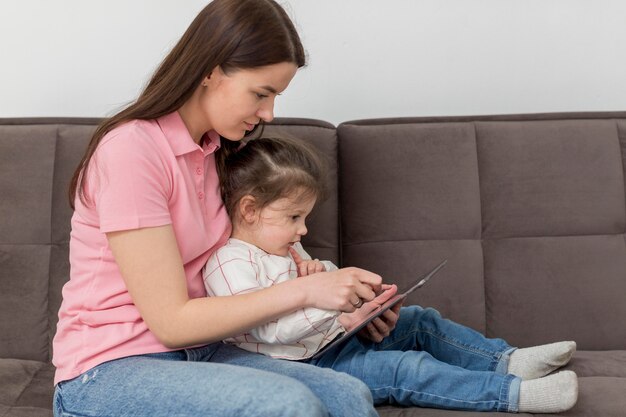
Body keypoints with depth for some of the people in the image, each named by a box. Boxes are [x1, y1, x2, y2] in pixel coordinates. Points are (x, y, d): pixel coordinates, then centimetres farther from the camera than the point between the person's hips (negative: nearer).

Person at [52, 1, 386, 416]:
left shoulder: (217, 152, 10)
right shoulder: (131, 149, -17)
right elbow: (171, 322, -18)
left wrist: (346, 307, -6)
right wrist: (303, 291, -19)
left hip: (199, 352, 7)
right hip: (111, 370, -6)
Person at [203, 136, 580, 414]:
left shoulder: (281, 246, 12)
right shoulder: (231, 264, -20)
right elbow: (270, 329, -30)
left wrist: (321, 273, -6)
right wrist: (341, 316, -34)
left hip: (334, 335, 11)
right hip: (307, 363, -11)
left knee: (419, 321, 9)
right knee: (404, 368, -22)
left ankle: (506, 360, 13)